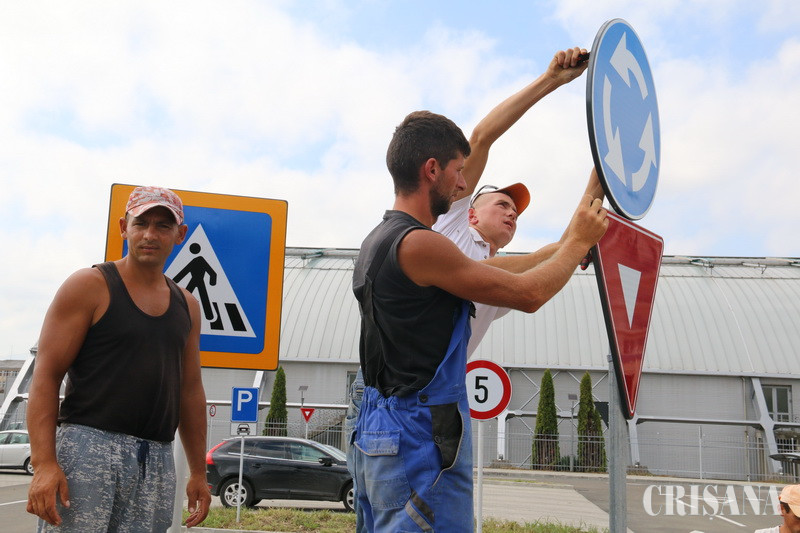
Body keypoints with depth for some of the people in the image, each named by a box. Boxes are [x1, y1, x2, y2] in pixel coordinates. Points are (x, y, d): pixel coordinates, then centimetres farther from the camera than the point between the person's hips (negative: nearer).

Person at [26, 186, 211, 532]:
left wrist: (198, 473, 18)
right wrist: (43, 463, -16)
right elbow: (45, 376, -5)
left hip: (157, 461, 5)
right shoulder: (89, 286, 0)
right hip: (89, 447, -4)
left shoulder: (186, 305, 15)